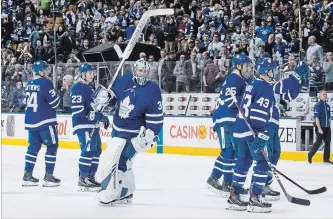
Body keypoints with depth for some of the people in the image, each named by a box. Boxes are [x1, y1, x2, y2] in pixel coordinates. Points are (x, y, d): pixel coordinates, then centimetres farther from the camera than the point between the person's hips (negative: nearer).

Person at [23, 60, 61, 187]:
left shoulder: (29, 84, 10)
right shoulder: (46, 83, -13)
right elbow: (54, 102, -15)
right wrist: (58, 96, 7)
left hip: (31, 121, 8)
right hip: (45, 121, -8)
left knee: (34, 146, 14)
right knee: (52, 146, 1)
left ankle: (27, 175, 12)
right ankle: (48, 177, -1)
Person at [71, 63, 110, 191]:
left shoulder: (90, 88, 19)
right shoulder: (78, 88, -12)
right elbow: (78, 110, -20)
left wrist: (102, 118, 15)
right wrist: (93, 116, -22)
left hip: (93, 125, 10)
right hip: (83, 125, -10)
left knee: (96, 151, 11)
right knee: (88, 150, -16)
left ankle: (90, 177, 19)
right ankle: (82, 180, -14)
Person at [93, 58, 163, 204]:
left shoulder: (152, 91, -17)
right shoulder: (123, 81, -3)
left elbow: (156, 118, -15)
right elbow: (112, 98, 14)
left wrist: (149, 136, -21)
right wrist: (104, 96, -8)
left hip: (132, 135, -6)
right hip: (117, 129, 6)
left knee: (113, 160, -14)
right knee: (121, 161, 18)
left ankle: (111, 192, -3)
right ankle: (126, 192, 33)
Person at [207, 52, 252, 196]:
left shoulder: (241, 80, 18)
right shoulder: (233, 80, -14)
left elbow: (240, 100, 23)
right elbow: (230, 101, -24)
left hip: (232, 119, 11)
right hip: (225, 119, -11)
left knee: (228, 152, 16)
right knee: (230, 151, -11)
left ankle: (213, 179, 24)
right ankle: (227, 185, -9)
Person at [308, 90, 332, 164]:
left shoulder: (328, 106, 13)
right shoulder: (317, 105, -9)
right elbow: (316, 117, -14)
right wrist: (319, 128, -20)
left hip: (327, 128, 7)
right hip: (320, 128, -7)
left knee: (328, 143, 5)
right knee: (318, 142, -8)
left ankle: (326, 159, 11)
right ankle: (310, 155, 8)